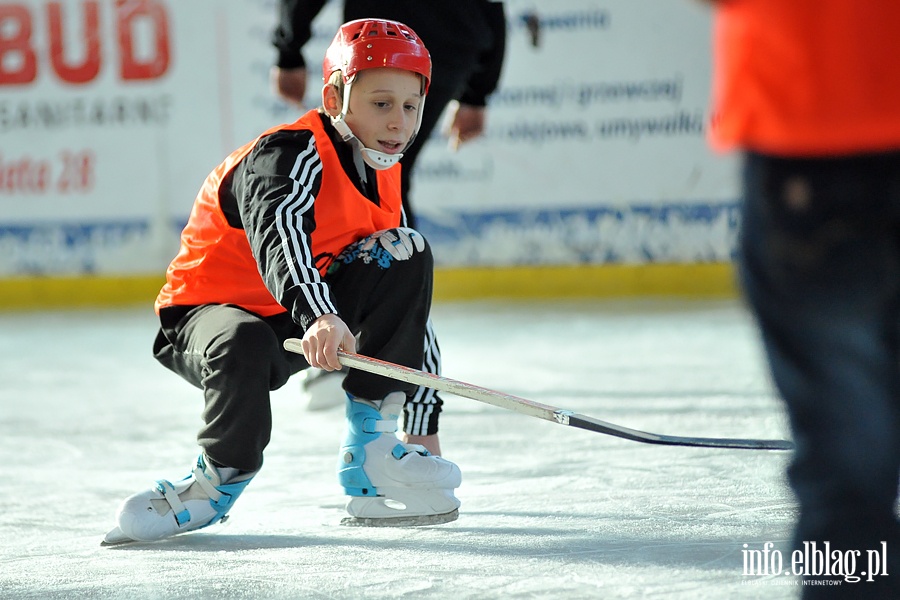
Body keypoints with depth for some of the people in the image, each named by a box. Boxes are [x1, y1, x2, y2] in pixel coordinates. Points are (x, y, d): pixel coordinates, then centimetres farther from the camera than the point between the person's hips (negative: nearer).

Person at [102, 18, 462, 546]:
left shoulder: (383, 180, 5)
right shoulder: (290, 153, -21)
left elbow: (410, 306, 11)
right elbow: (279, 232, -44)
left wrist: (424, 427, 9)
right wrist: (319, 317, -63)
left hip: (303, 317, 7)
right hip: (209, 313, -7)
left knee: (407, 254, -12)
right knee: (245, 348, -42)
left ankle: (370, 449, -6)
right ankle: (222, 477, -10)